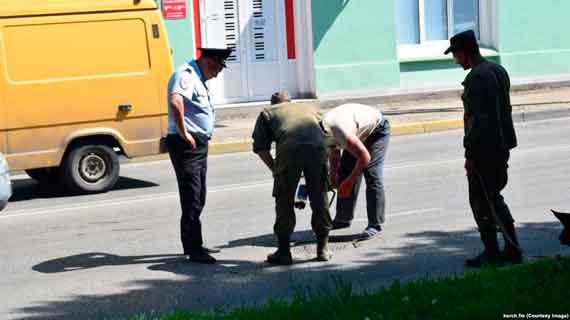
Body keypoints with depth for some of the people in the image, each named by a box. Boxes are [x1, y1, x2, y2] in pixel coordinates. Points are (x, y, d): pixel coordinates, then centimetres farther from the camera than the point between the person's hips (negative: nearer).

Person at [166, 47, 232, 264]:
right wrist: (184, 134, -27)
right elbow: (175, 102, -34)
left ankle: (192, 244, 26)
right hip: (187, 144, -11)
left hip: (199, 144, 11)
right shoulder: (186, 75, -15)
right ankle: (194, 250, -6)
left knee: (198, 198, 16)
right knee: (192, 199, -8)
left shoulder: (198, 78, 18)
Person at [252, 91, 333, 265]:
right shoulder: (310, 108, 39)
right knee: (320, 198, 15)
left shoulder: (267, 113, 30)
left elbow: (261, 148, 18)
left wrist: (275, 169, 28)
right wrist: (334, 173, 41)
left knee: (284, 201, 11)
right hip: (317, 148, 2)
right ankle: (323, 248, 21)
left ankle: (284, 251, 15)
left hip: (289, 150, -2)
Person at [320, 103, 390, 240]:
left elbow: (365, 157, -32)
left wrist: (349, 182, -25)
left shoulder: (340, 131, -40)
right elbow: (334, 153, 6)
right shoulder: (321, 129, -14)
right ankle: (343, 218, 13)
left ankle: (375, 225, -15)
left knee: (372, 175, -17)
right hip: (359, 133, 9)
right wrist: (333, 176, 0)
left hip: (377, 129, -8)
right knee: (345, 172, 4)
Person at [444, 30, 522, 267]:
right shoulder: (498, 70, 11)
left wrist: (470, 153, -18)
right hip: (502, 147, 9)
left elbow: (477, 118, -22)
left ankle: (491, 253, 7)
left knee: (481, 202, 2)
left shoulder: (476, 78, -18)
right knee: (494, 199, 18)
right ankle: (512, 250, 19)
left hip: (484, 150, -9)